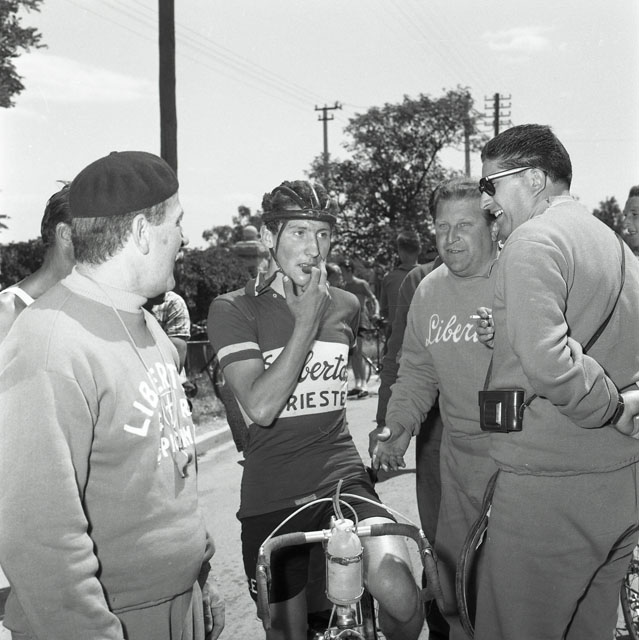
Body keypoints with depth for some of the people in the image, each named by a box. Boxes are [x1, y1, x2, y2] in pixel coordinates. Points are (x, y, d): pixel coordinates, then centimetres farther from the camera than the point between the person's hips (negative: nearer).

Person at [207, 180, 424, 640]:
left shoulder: (345, 305, 8)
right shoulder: (233, 309, -6)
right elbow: (261, 406, -17)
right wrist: (307, 321, -16)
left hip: (343, 480, 2)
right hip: (270, 498, -1)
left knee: (400, 595, -22)